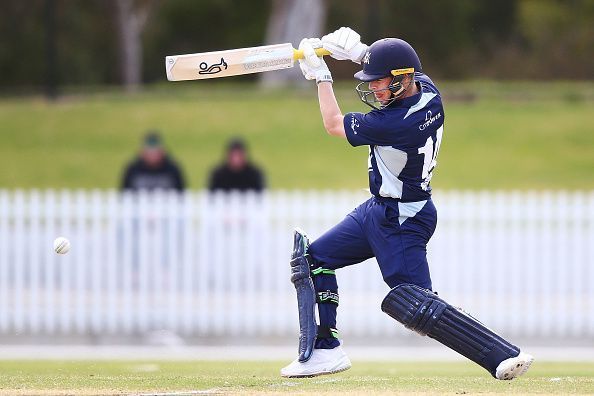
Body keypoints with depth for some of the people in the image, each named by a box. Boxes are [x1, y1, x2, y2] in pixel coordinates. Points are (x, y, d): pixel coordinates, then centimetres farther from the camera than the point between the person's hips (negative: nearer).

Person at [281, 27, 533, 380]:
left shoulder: (396, 123, -30)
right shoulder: (428, 92, -6)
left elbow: (334, 125, -14)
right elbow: (397, 66, 19)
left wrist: (321, 74, -5)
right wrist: (358, 52, 4)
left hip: (401, 222, -10)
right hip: (379, 209, 10)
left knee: (417, 306, -15)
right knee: (314, 258, 15)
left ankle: (505, 356, -19)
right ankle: (325, 349, 18)